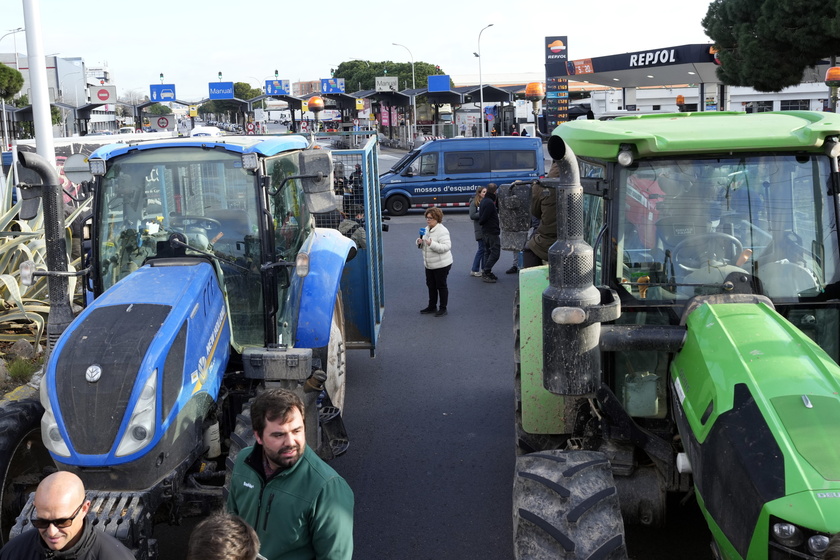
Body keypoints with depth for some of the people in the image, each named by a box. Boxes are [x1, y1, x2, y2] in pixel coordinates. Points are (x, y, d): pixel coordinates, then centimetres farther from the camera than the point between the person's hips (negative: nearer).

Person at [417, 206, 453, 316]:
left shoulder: (442, 231, -19)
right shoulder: (427, 229, 8)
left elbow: (447, 246, -28)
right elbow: (423, 245, 20)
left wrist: (432, 244, -36)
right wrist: (420, 242, -4)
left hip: (441, 265, -8)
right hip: (429, 265, 9)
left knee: (441, 286, 3)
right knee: (431, 285, 17)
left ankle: (443, 308, 15)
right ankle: (432, 306, 30)